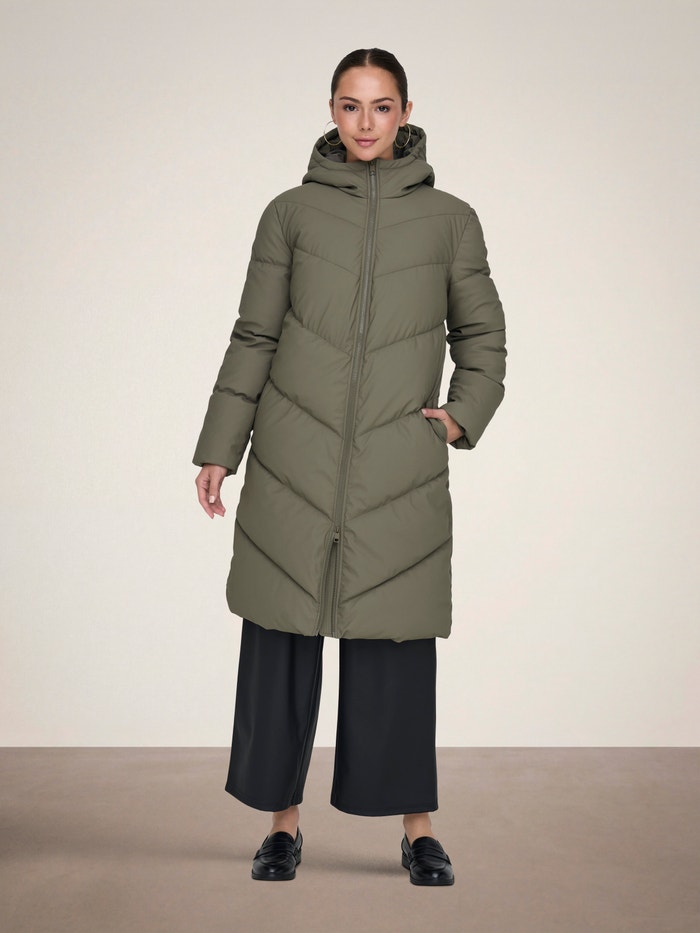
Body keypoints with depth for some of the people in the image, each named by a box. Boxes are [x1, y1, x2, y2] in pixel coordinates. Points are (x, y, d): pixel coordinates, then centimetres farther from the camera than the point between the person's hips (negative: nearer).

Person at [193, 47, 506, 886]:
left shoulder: (450, 220, 7)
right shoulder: (290, 212, 7)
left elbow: (482, 335, 15)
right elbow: (253, 338, 9)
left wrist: (464, 415, -2)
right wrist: (218, 449, 6)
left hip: (400, 465, 0)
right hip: (293, 460, 1)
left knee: (396, 645, 3)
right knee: (281, 637, 5)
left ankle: (418, 830, 19)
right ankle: (283, 823, 20)